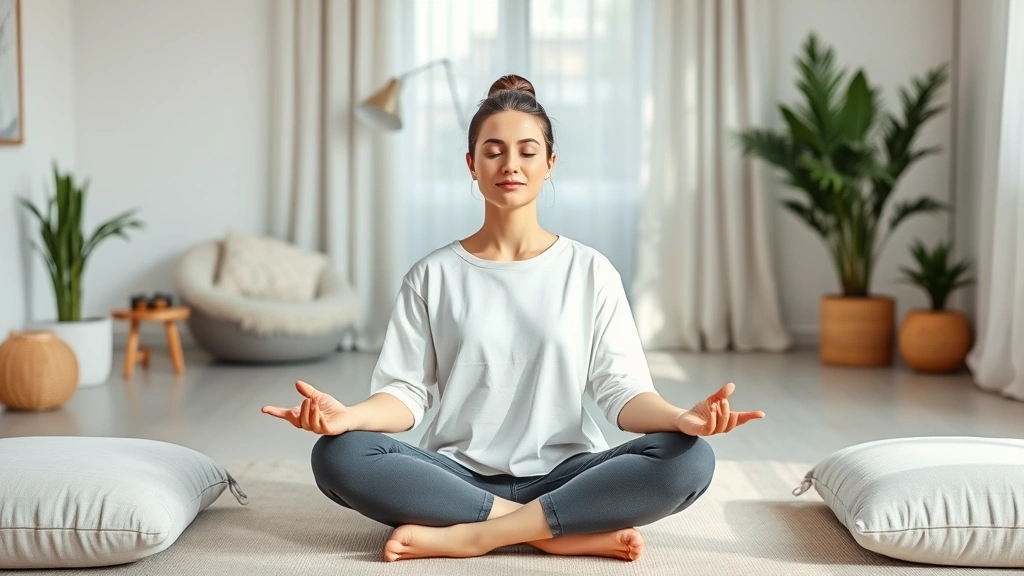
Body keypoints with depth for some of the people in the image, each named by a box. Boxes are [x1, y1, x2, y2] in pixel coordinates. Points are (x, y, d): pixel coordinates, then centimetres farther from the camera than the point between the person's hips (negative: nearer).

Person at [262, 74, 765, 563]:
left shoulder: (590, 271, 5)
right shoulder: (433, 276, 6)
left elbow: (623, 391, -2)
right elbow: (406, 392, 0)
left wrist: (680, 417, -24)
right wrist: (348, 415, -23)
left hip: (564, 476, 0)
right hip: (459, 476, 0)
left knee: (689, 459, -27)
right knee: (337, 456, -28)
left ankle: (468, 536, -24)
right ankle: (574, 533, -23)